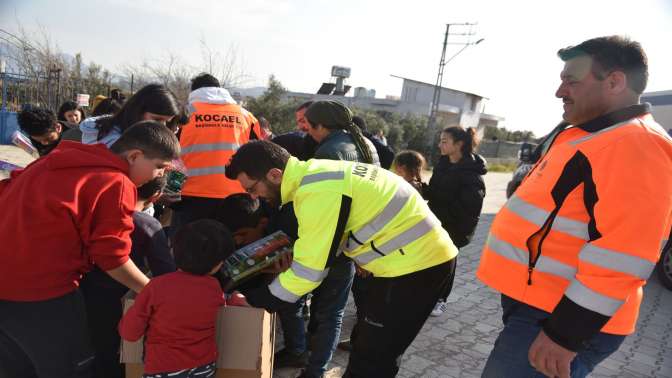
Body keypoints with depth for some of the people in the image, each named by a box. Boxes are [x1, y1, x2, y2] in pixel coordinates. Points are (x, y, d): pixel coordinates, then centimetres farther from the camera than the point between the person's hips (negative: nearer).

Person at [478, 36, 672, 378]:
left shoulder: (633, 145, -20)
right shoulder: (589, 137, 14)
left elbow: (620, 259, -27)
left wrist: (565, 334, -25)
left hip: (558, 318, -10)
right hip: (532, 302, 10)